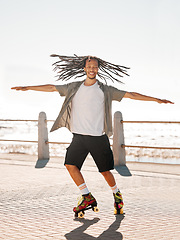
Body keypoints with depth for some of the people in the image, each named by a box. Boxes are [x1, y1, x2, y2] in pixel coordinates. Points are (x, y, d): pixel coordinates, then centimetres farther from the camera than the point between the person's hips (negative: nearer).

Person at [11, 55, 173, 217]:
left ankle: (117, 194, 28)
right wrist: (27, 88, 9)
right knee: (70, 164, -14)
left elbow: (130, 95, 1)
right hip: (79, 136, 2)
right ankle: (87, 197, -1)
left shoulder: (105, 90, 3)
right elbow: (52, 88, 12)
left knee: (105, 171, 1)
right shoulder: (74, 88, 10)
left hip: (98, 137, -2)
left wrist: (156, 99, -4)